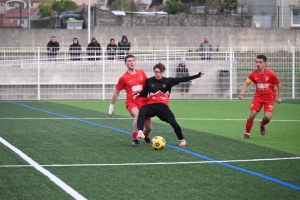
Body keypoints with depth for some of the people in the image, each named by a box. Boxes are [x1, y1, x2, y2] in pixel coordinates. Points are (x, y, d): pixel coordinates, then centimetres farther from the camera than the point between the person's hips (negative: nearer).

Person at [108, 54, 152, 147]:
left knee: (149, 127, 6)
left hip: (144, 102, 4)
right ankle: (135, 139, -30)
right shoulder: (123, 78, -4)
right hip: (132, 102, -4)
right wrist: (111, 106, 10)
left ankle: (146, 136, 44)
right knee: (137, 115, -38)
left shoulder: (141, 73, 5)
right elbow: (116, 93, 6)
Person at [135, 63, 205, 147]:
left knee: (173, 122, -11)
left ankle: (182, 140, 11)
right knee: (142, 112, -32)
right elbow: (145, 93, 18)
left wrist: (198, 75, -7)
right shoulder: (149, 81, 5)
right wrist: (138, 94, -6)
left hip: (163, 106, 0)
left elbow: (182, 79, -1)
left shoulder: (168, 81, 3)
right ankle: (140, 131, -42)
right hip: (151, 105, 0)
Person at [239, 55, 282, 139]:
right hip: (258, 96, 2)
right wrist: (242, 93, -17)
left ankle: (262, 125, 22)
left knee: (267, 117, -16)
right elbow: (246, 83, 1)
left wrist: (279, 97, 0)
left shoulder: (271, 74, -15)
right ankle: (247, 134, 9)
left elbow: (279, 83, -2)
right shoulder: (253, 74, -8)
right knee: (252, 115, -9)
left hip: (269, 97, -2)